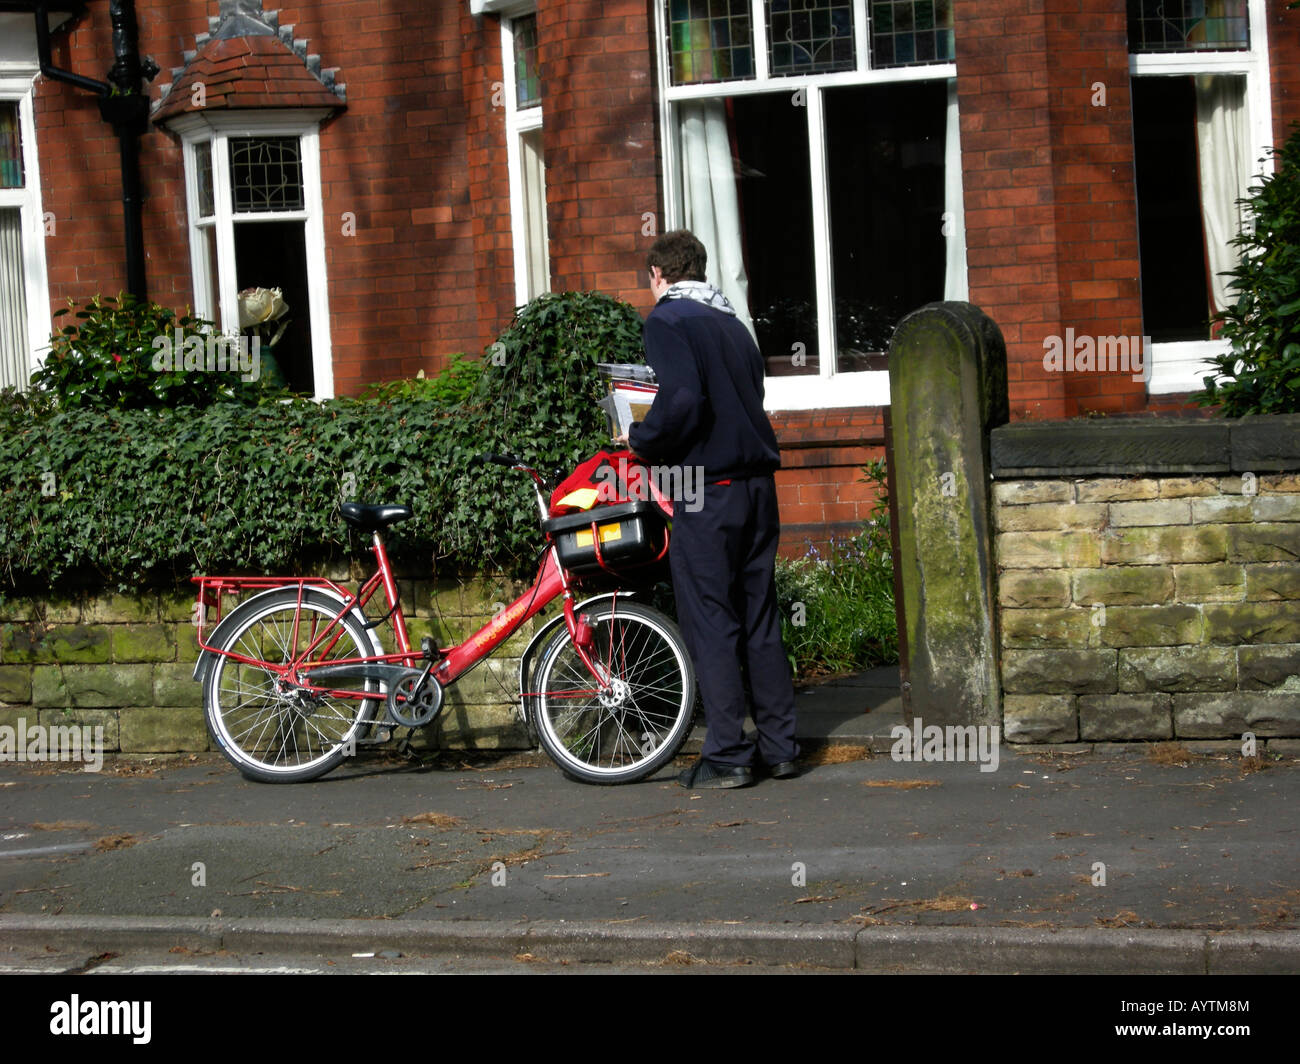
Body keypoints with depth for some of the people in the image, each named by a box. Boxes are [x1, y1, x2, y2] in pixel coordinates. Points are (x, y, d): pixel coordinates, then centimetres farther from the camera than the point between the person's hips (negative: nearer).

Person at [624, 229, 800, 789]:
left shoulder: (668, 320, -7)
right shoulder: (731, 322, 17)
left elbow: (682, 398, -22)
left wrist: (643, 440, -5)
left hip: (708, 491, -7)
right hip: (757, 484, 7)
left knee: (710, 622, -2)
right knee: (760, 619, 12)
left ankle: (727, 757, 0)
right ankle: (779, 747, 15)